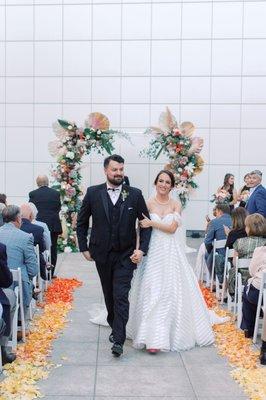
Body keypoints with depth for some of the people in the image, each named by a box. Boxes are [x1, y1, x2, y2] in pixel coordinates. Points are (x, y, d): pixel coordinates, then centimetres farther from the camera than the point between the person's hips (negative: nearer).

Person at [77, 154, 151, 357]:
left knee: (121, 296, -9)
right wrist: (84, 248, 4)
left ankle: (118, 340, -5)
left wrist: (142, 249, -9)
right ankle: (115, 327, 36)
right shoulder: (93, 193, -2)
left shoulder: (135, 194, -4)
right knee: (109, 295, 16)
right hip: (102, 254, 2)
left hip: (126, 255, -2)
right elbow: (81, 222, 7)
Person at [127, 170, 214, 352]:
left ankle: (174, 332, 20)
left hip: (171, 252, 1)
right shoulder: (148, 204, 2)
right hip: (153, 251, -1)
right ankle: (153, 337, 3)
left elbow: (172, 228, -8)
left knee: (173, 291, 5)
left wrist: (152, 223, -14)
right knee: (152, 292, -3)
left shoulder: (176, 205, 3)